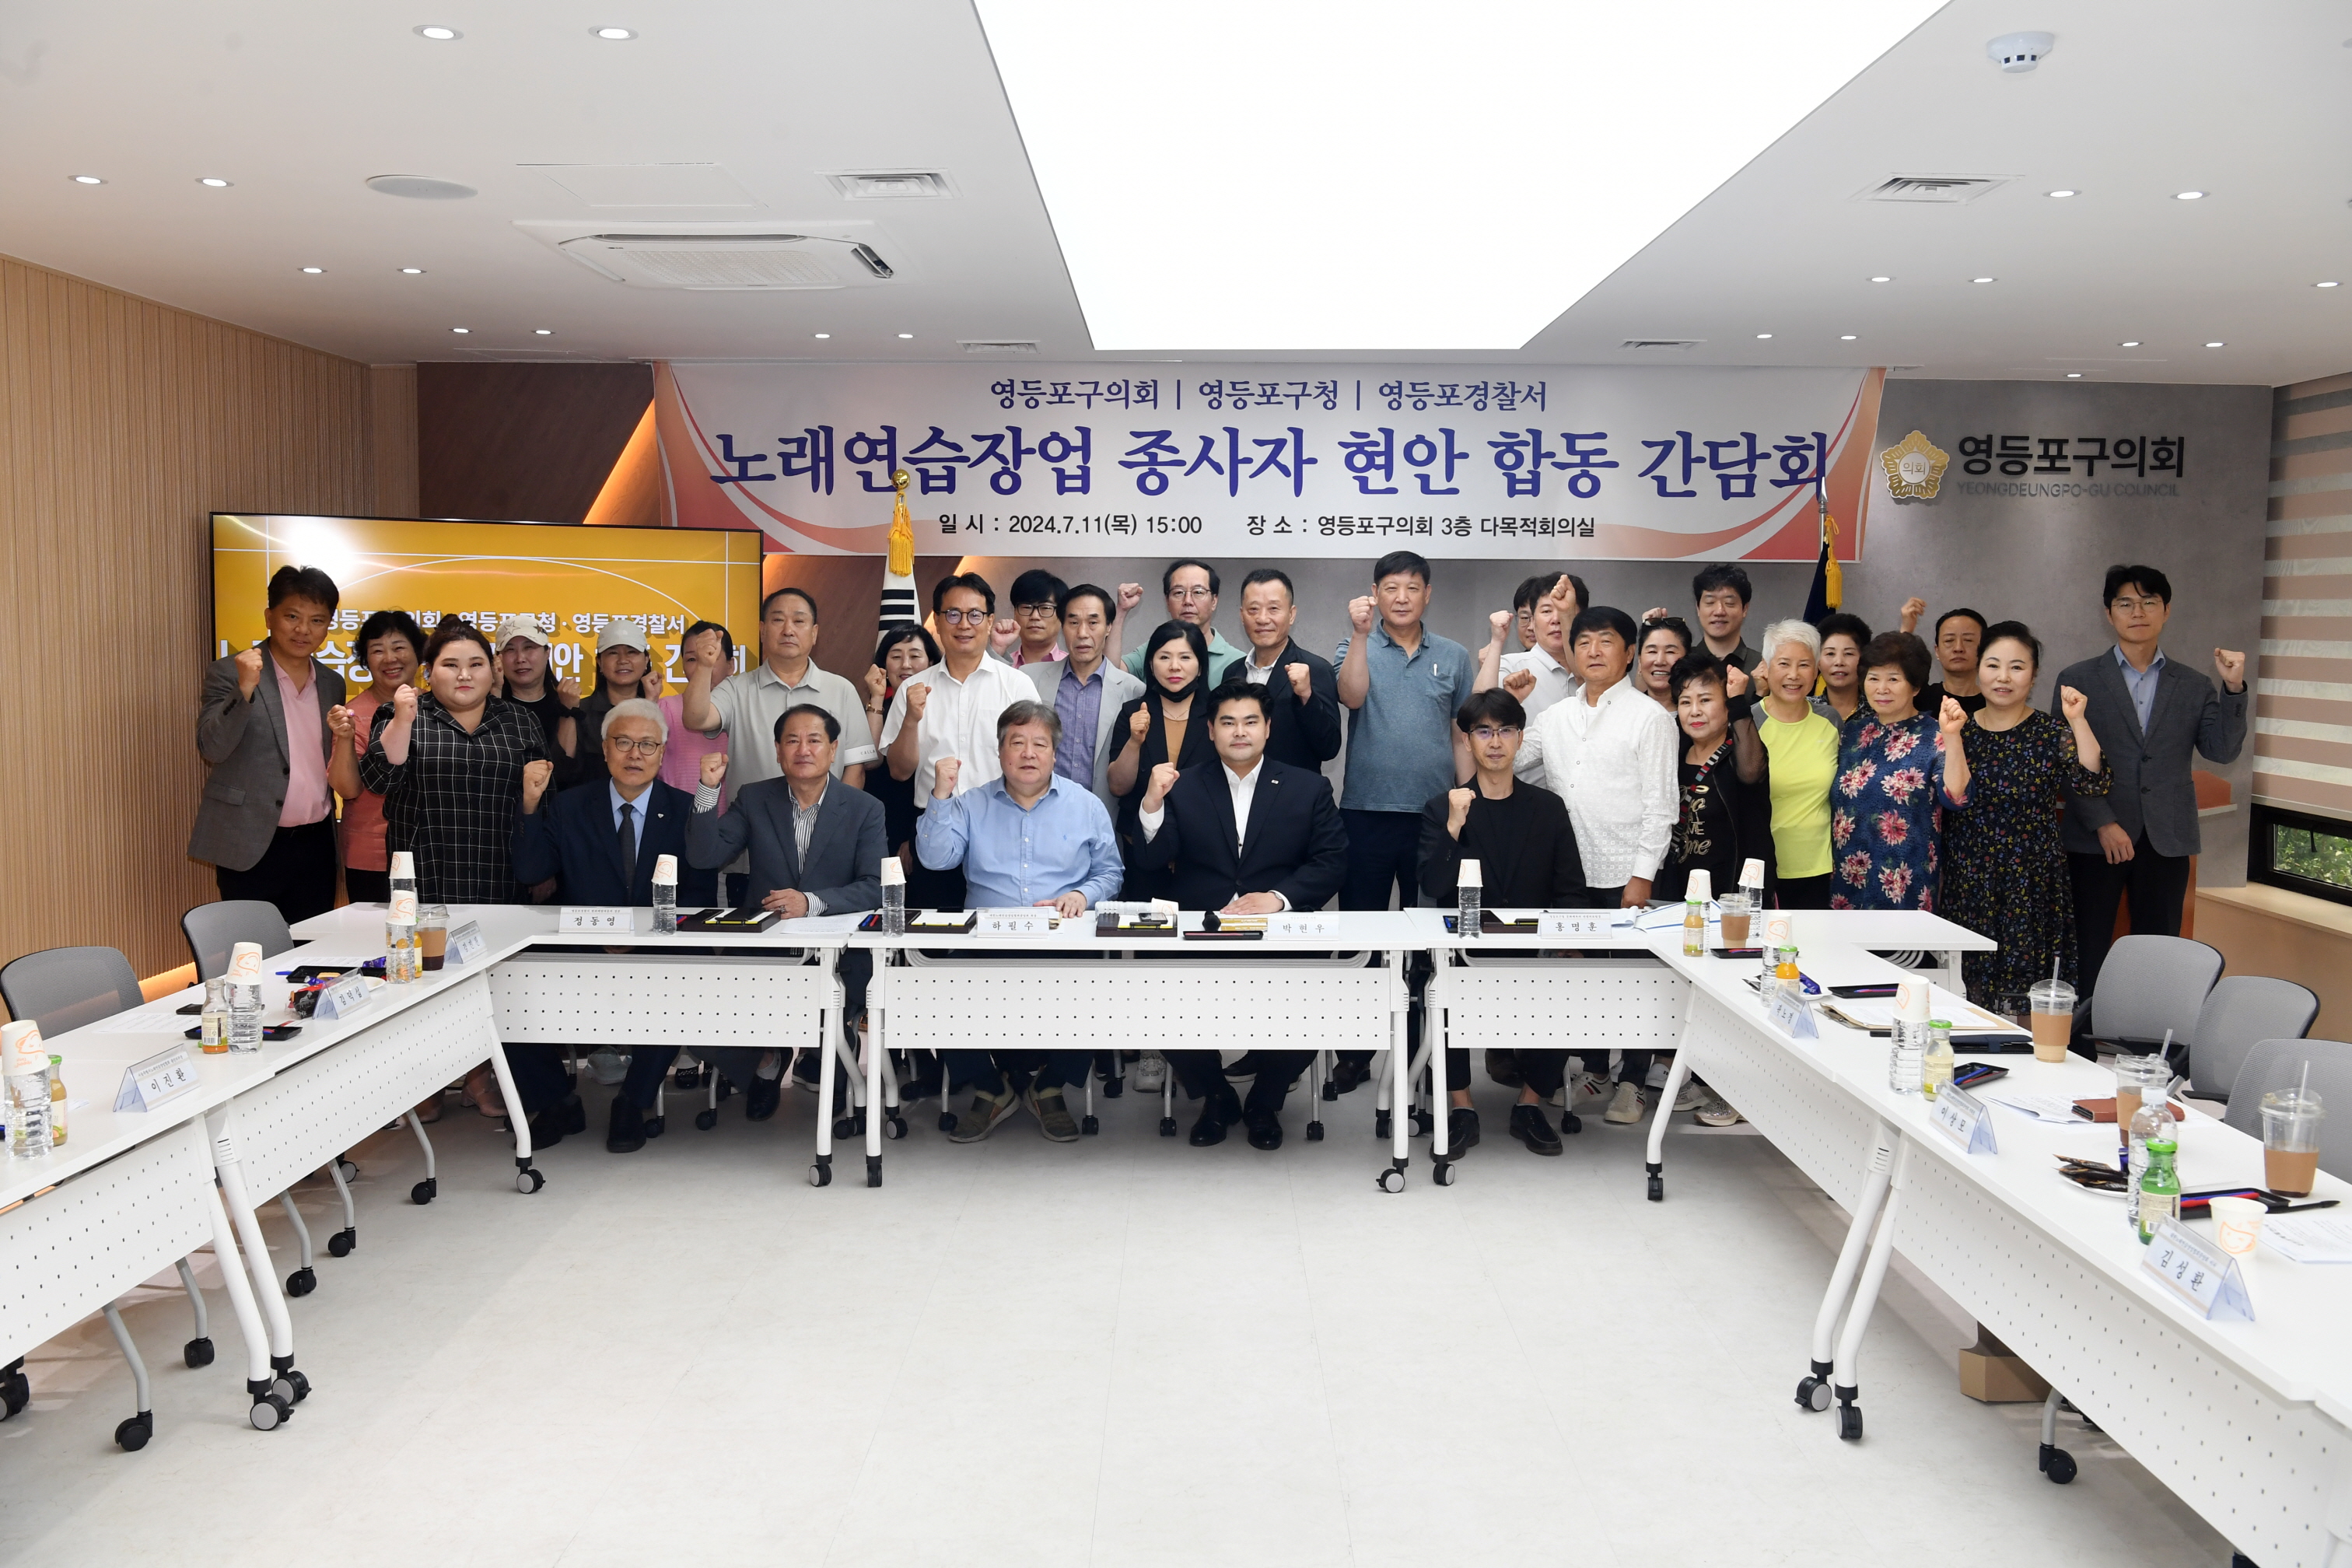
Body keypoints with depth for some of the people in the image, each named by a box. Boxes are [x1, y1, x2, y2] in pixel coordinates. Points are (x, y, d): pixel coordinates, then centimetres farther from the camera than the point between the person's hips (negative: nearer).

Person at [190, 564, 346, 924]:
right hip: (252, 848, -5)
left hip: (315, 844, 5)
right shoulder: (228, 674, -2)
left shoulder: (332, 684, 13)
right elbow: (211, 750, -14)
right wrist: (245, 689, -24)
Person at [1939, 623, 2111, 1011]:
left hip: (2032, 885, -2)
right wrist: (1951, 736, -18)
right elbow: (1954, 798, -9)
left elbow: (2093, 783, -16)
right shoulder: (1959, 729, 5)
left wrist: (2078, 720, -21)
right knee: (1971, 985, 4)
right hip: (1968, 885, 2)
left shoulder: (2052, 733, 0)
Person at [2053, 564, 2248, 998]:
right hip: (2094, 839, -2)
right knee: (2088, 957, 2)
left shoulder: (2194, 687, 11)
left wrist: (2234, 689, -8)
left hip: (2166, 842, 2)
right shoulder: (2078, 680, 4)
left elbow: (2222, 751, 2)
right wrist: (2102, 824, -12)